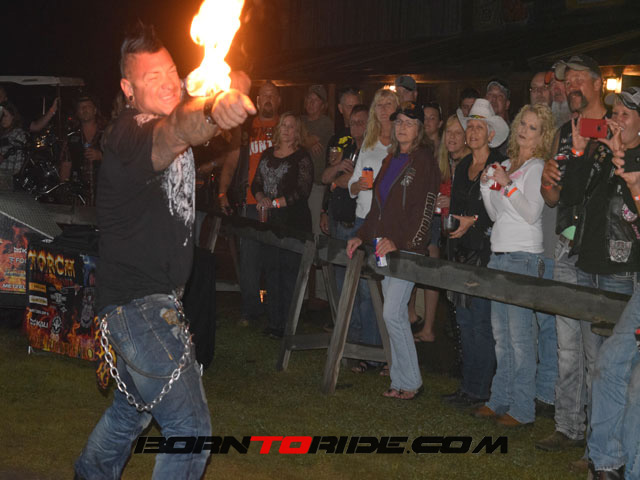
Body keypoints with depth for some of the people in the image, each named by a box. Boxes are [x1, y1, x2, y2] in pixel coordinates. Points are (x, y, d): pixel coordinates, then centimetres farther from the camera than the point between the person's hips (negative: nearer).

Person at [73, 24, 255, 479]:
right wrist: (212, 113, -68)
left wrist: (227, 94, -25)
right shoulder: (128, 137, -22)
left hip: (157, 297, 10)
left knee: (132, 408, 27)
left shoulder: (172, 116, 6)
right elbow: (173, 133, -46)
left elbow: (236, 82, 0)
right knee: (190, 431, -13)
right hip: (137, 303, -10)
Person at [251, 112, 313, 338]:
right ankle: (274, 322, 17)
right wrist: (262, 198, -4)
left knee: (289, 271, -6)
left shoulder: (302, 157, -5)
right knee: (272, 270, 9)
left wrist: (275, 202, -17)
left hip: (293, 221, -6)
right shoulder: (268, 155, 14)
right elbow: (256, 183, 17)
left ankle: (287, 325, -1)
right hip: (269, 221, 6)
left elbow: (302, 191, -12)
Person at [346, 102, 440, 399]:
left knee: (392, 313, -12)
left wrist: (398, 241, -19)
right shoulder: (391, 160, 18)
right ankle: (400, 380, 14)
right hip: (384, 246, 7)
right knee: (396, 314, 9)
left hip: (407, 248, -7)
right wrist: (362, 235, 13)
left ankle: (410, 382, -2)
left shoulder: (424, 161, -6)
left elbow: (425, 210, -12)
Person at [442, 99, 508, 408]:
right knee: (464, 320, 10)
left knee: (480, 321, -6)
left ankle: (479, 390, 1)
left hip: (486, 251, -7)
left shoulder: (499, 167, -6)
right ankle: (467, 386, 18)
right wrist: (453, 221, 9)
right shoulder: (462, 167, 17)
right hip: (462, 251, 8)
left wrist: (474, 221, -16)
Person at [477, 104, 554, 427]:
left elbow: (532, 213, -16)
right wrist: (486, 185, 5)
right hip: (499, 256, 8)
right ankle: (501, 400, 20)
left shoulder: (537, 167, -6)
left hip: (523, 257, -8)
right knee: (501, 333, 12)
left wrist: (508, 185, -19)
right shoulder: (507, 165, 16)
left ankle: (522, 409, -2)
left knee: (520, 333, -7)